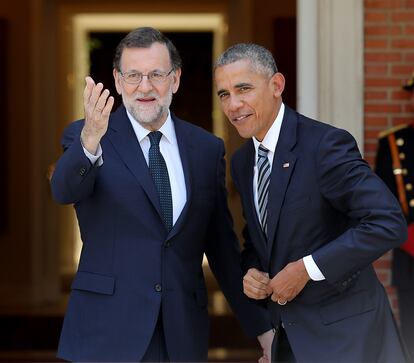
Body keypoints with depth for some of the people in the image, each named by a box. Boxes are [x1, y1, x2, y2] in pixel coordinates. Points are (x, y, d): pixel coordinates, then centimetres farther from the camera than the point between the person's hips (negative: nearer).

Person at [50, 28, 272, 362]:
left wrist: (262, 328, 10)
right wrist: (90, 142, -40)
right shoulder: (83, 137, -1)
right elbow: (64, 190, -21)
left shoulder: (207, 148, 8)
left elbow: (222, 247, 12)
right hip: (106, 333, -2)